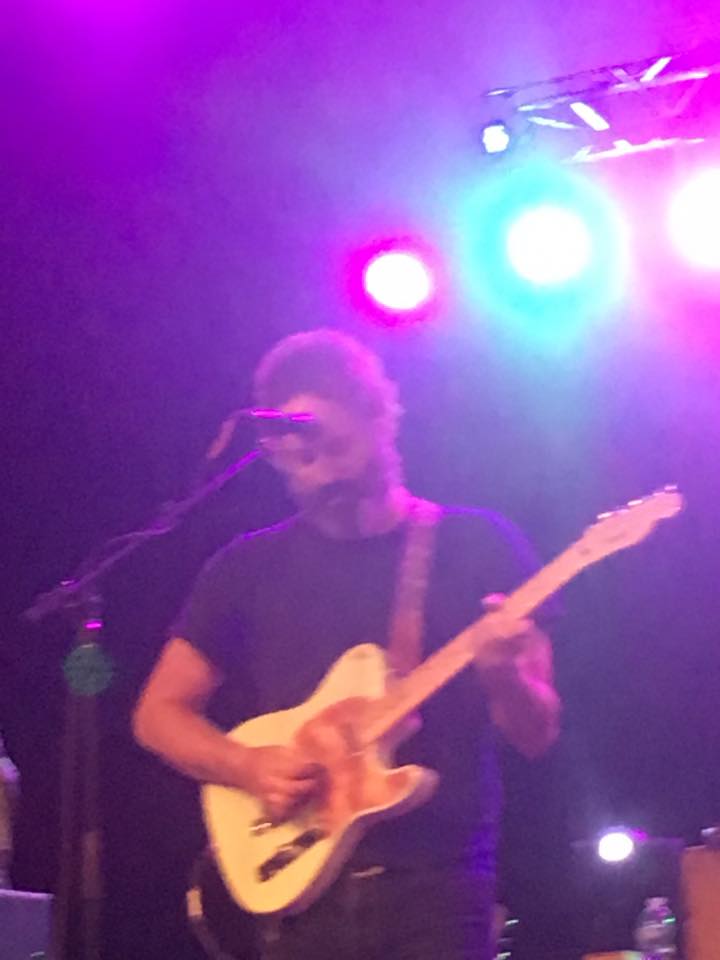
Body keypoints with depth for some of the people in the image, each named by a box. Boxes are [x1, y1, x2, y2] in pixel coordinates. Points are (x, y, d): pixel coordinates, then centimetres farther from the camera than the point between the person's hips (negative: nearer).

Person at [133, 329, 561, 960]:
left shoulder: (481, 547, 4)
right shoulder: (251, 567, 9)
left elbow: (537, 734, 3)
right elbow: (159, 712, 11)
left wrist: (502, 674, -19)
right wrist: (248, 767, -7)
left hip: (437, 890, -2)